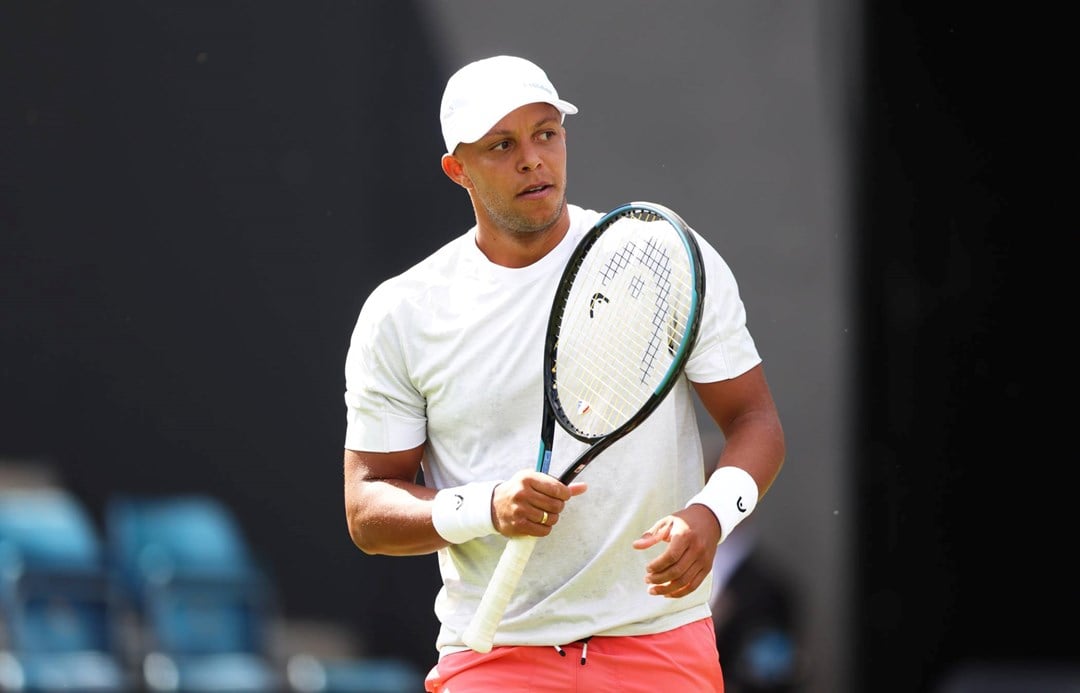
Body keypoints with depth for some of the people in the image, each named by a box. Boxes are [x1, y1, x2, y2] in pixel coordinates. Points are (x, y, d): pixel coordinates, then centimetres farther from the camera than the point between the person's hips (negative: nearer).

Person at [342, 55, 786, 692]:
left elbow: (755, 419, 3)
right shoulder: (399, 315, 1)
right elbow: (368, 509, 1)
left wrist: (711, 513, -18)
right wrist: (485, 509, -18)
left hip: (662, 639, 1)